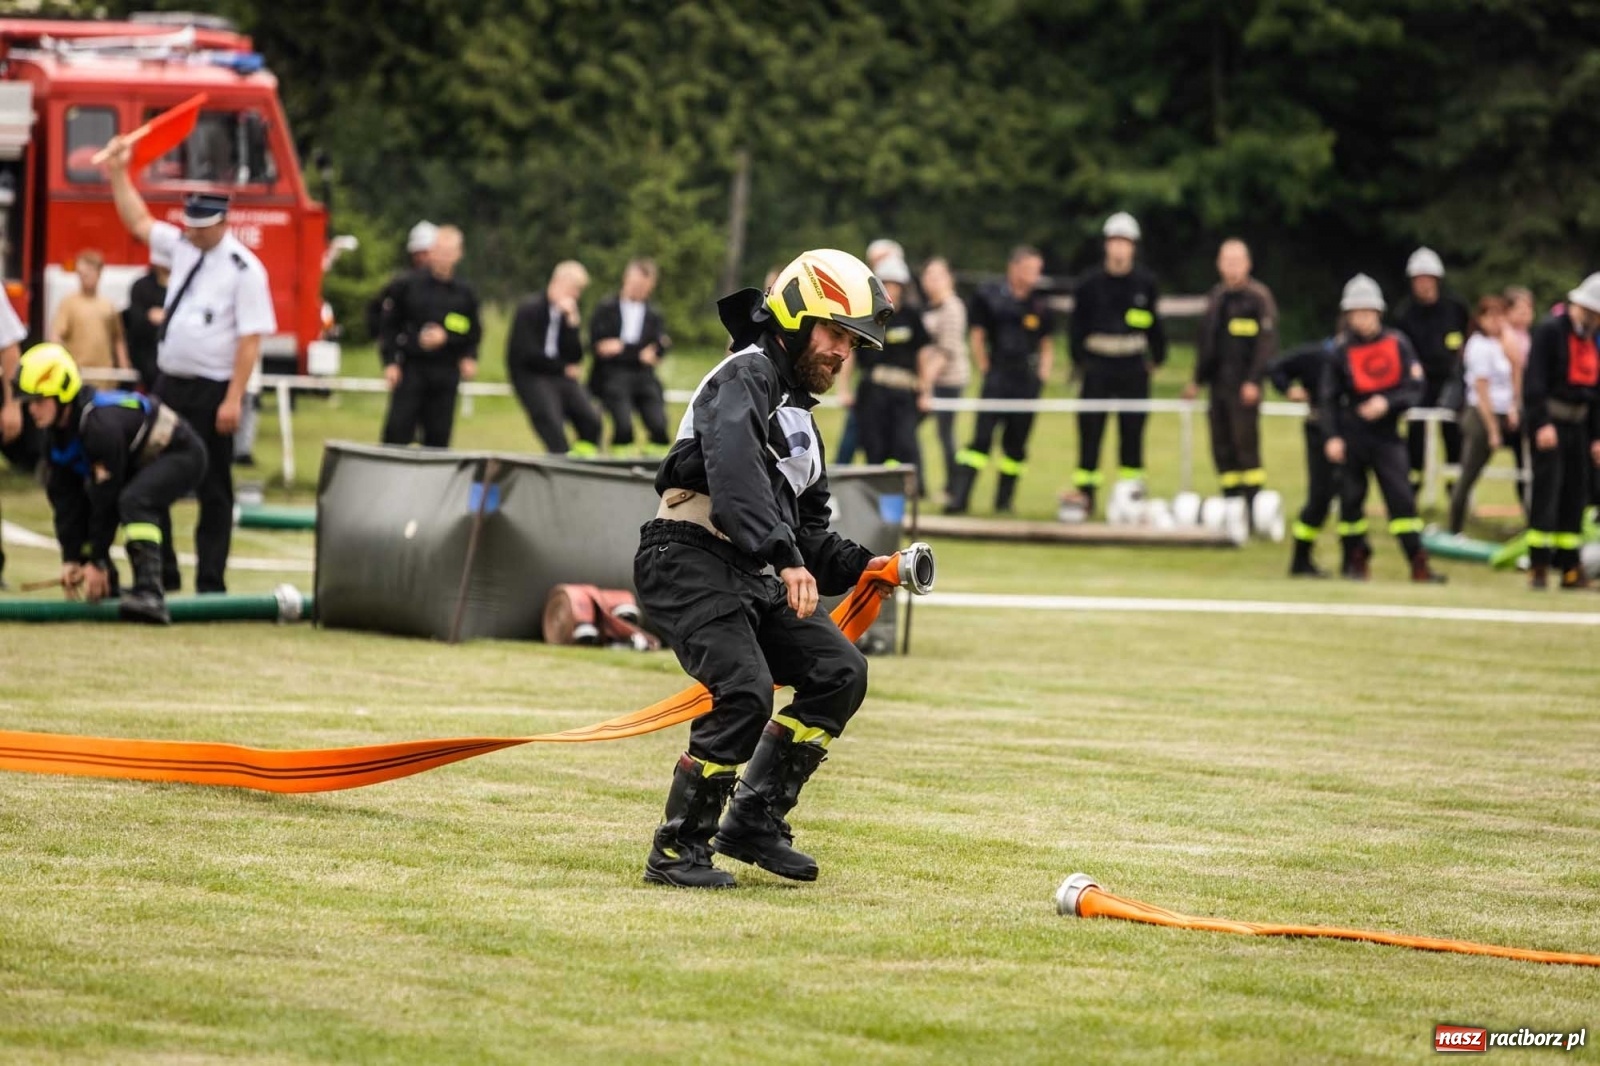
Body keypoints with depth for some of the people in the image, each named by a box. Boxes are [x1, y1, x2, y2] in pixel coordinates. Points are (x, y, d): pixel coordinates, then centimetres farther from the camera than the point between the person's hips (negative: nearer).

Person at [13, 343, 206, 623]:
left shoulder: (101, 424, -33)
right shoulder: (58, 431, -6)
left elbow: (106, 498, -29)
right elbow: (65, 497, -4)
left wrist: (97, 561, -24)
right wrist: (70, 558, -9)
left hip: (181, 456, -10)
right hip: (139, 463, 10)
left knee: (133, 501, -36)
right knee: (75, 505, 4)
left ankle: (149, 593, -44)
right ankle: (103, 590, 13)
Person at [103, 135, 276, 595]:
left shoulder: (244, 268, -13)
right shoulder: (183, 246, 9)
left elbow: (250, 338, -16)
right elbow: (139, 222, 24)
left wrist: (233, 400, -20)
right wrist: (118, 175, 17)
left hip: (211, 392, -7)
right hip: (169, 384, 7)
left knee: (213, 488, 1)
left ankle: (210, 583, 5)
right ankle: (160, 574, 15)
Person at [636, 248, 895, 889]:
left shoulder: (797, 409, 24)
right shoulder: (748, 377, -9)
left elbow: (804, 527, 27)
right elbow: (736, 473, -29)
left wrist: (858, 566, 9)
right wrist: (786, 559, -40)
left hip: (747, 577, 10)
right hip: (689, 565, -10)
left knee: (840, 672, 1)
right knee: (746, 692, -23)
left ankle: (754, 823, 7)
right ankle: (678, 850, -13)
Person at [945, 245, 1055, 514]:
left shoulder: (1040, 305, 7)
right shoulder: (990, 297, -2)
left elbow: (1047, 344, 17)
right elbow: (977, 337, 5)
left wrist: (1043, 373, 6)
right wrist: (985, 369, 2)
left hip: (1028, 380, 3)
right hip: (998, 378, -3)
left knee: (1016, 441, 6)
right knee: (982, 435, -12)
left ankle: (1004, 499, 15)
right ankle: (960, 495, -15)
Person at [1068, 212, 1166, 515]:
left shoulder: (1145, 282, 3)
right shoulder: (1090, 283, 0)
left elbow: (1154, 322, 13)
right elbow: (1078, 322, 6)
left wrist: (1157, 357, 14)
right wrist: (1078, 360, 4)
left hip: (1133, 368, 1)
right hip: (1097, 367, -1)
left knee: (1132, 432, 3)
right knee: (1090, 430, -4)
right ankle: (1085, 493, 0)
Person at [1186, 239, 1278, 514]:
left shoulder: (1259, 297, -7)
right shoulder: (1216, 296, 16)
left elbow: (1267, 343, -12)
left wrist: (1254, 381, -19)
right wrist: (1198, 380, 21)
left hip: (1244, 386, -7)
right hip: (1219, 383, 7)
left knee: (1245, 443, -9)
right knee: (1222, 447, 7)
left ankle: (1253, 505, -5)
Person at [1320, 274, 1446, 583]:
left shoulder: (1397, 343, -1)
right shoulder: (1342, 352, -2)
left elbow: (1414, 388, -3)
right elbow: (1328, 398, -1)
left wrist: (1387, 403, -20)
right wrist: (1332, 437, -11)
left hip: (1386, 433, 0)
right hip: (1352, 436, 0)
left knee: (1401, 497, -7)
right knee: (1351, 496, 3)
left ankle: (1418, 565, -8)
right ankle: (1355, 558, 19)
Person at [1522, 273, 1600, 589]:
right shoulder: (1550, 331, -10)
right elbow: (1534, 381, -17)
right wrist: (1541, 424, -25)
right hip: (1550, 422, -8)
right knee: (1547, 489, -11)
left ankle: (1569, 566, 12)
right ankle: (1539, 566, -11)